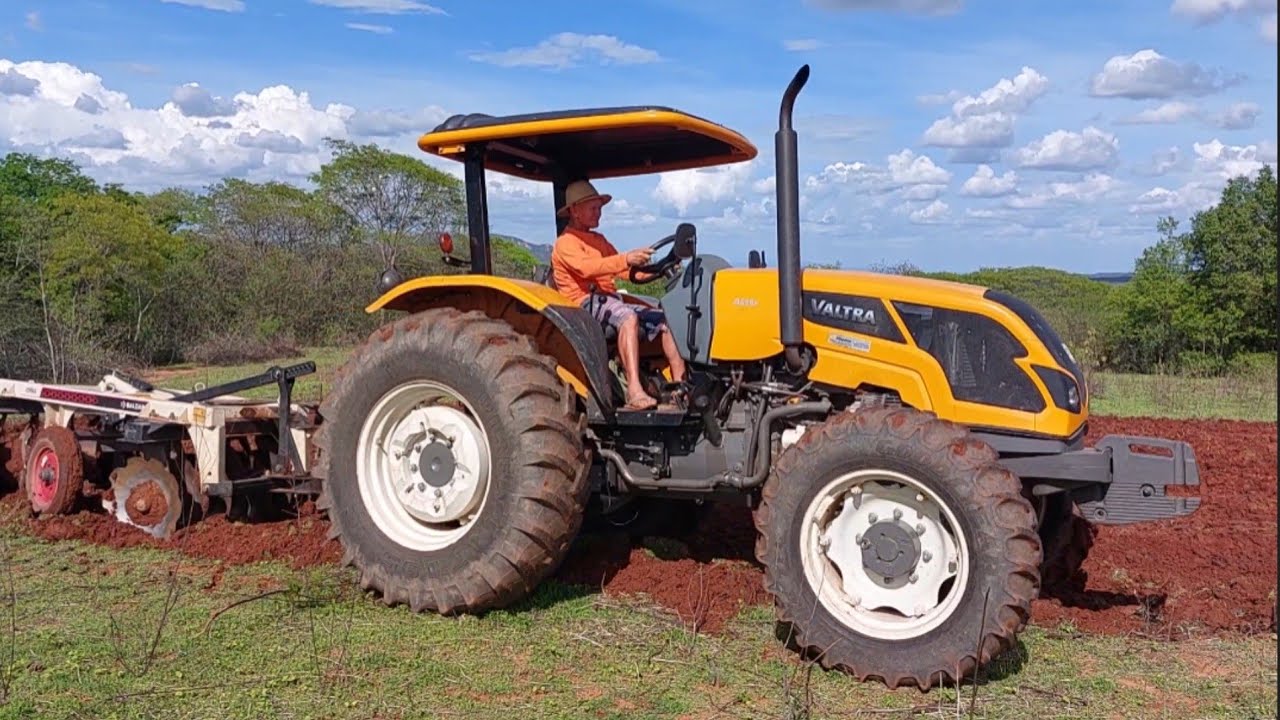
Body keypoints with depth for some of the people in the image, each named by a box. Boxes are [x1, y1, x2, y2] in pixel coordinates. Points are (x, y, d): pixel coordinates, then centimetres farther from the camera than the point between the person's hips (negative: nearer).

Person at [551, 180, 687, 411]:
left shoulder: (598, 240, 25)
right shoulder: (565, 243, -3)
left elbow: (623, 270, 19)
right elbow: (587, 267, -23)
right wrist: (626, 259, -36)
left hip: (610, 302, 9)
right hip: (585, 304, -9)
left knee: (665, 319, -4)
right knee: (628, 317, -37)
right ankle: (635, 392, -46)